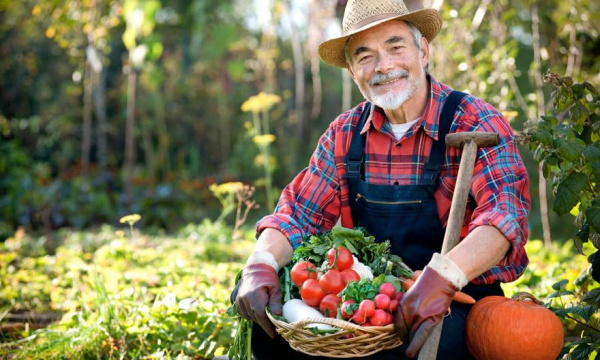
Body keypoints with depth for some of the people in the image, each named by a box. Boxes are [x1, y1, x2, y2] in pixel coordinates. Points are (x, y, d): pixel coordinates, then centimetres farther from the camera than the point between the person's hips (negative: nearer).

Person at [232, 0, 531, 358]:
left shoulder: (476, 124, -10)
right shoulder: (346, 134, 6)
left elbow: (506, 212, -25)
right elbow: (299, 214, 2)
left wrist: (442, 278, -43)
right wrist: (261, 265, -20)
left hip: (459, 302, -5)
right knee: (258, 305, -11)